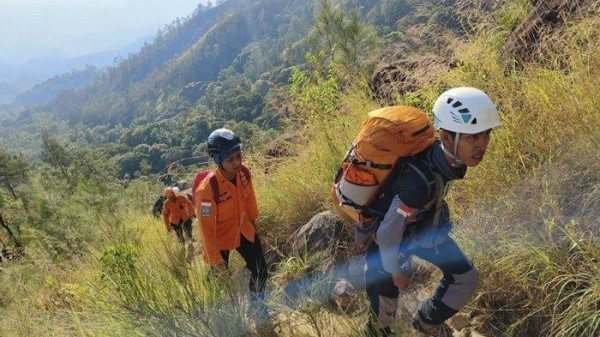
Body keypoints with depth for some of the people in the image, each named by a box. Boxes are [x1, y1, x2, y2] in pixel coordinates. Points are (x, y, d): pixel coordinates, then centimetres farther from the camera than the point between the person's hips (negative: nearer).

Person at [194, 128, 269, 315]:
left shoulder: (244, 172, -19)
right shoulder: (207, 189, -36)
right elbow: (206, 227, -26)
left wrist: (252, 220, 15)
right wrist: (215, 257, -17)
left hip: (243, 229, 5)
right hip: (220, 236, -5)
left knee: (260, 271, 13)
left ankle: (257, 304, 42)